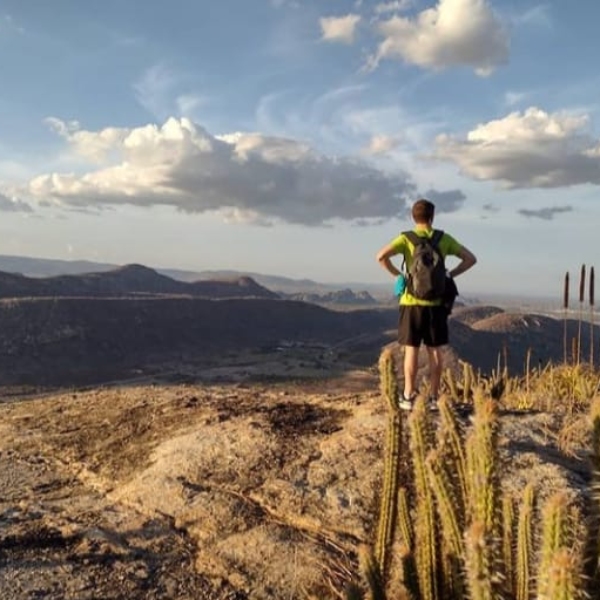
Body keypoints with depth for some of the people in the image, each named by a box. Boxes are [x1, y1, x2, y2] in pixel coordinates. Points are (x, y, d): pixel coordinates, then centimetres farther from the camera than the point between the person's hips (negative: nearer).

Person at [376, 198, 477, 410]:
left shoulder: (406, 238, -4)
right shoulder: (444, 239, 3)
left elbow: (381, 256, -18)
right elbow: (471, 259, 4)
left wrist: (398, 274, -5)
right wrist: (449, 275, 5)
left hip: (412, 302, -2)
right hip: (436, 302, 2)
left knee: (411, 349, 5)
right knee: (435, 350, 9)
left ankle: (408, 397, 10)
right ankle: (434, 397, 13)